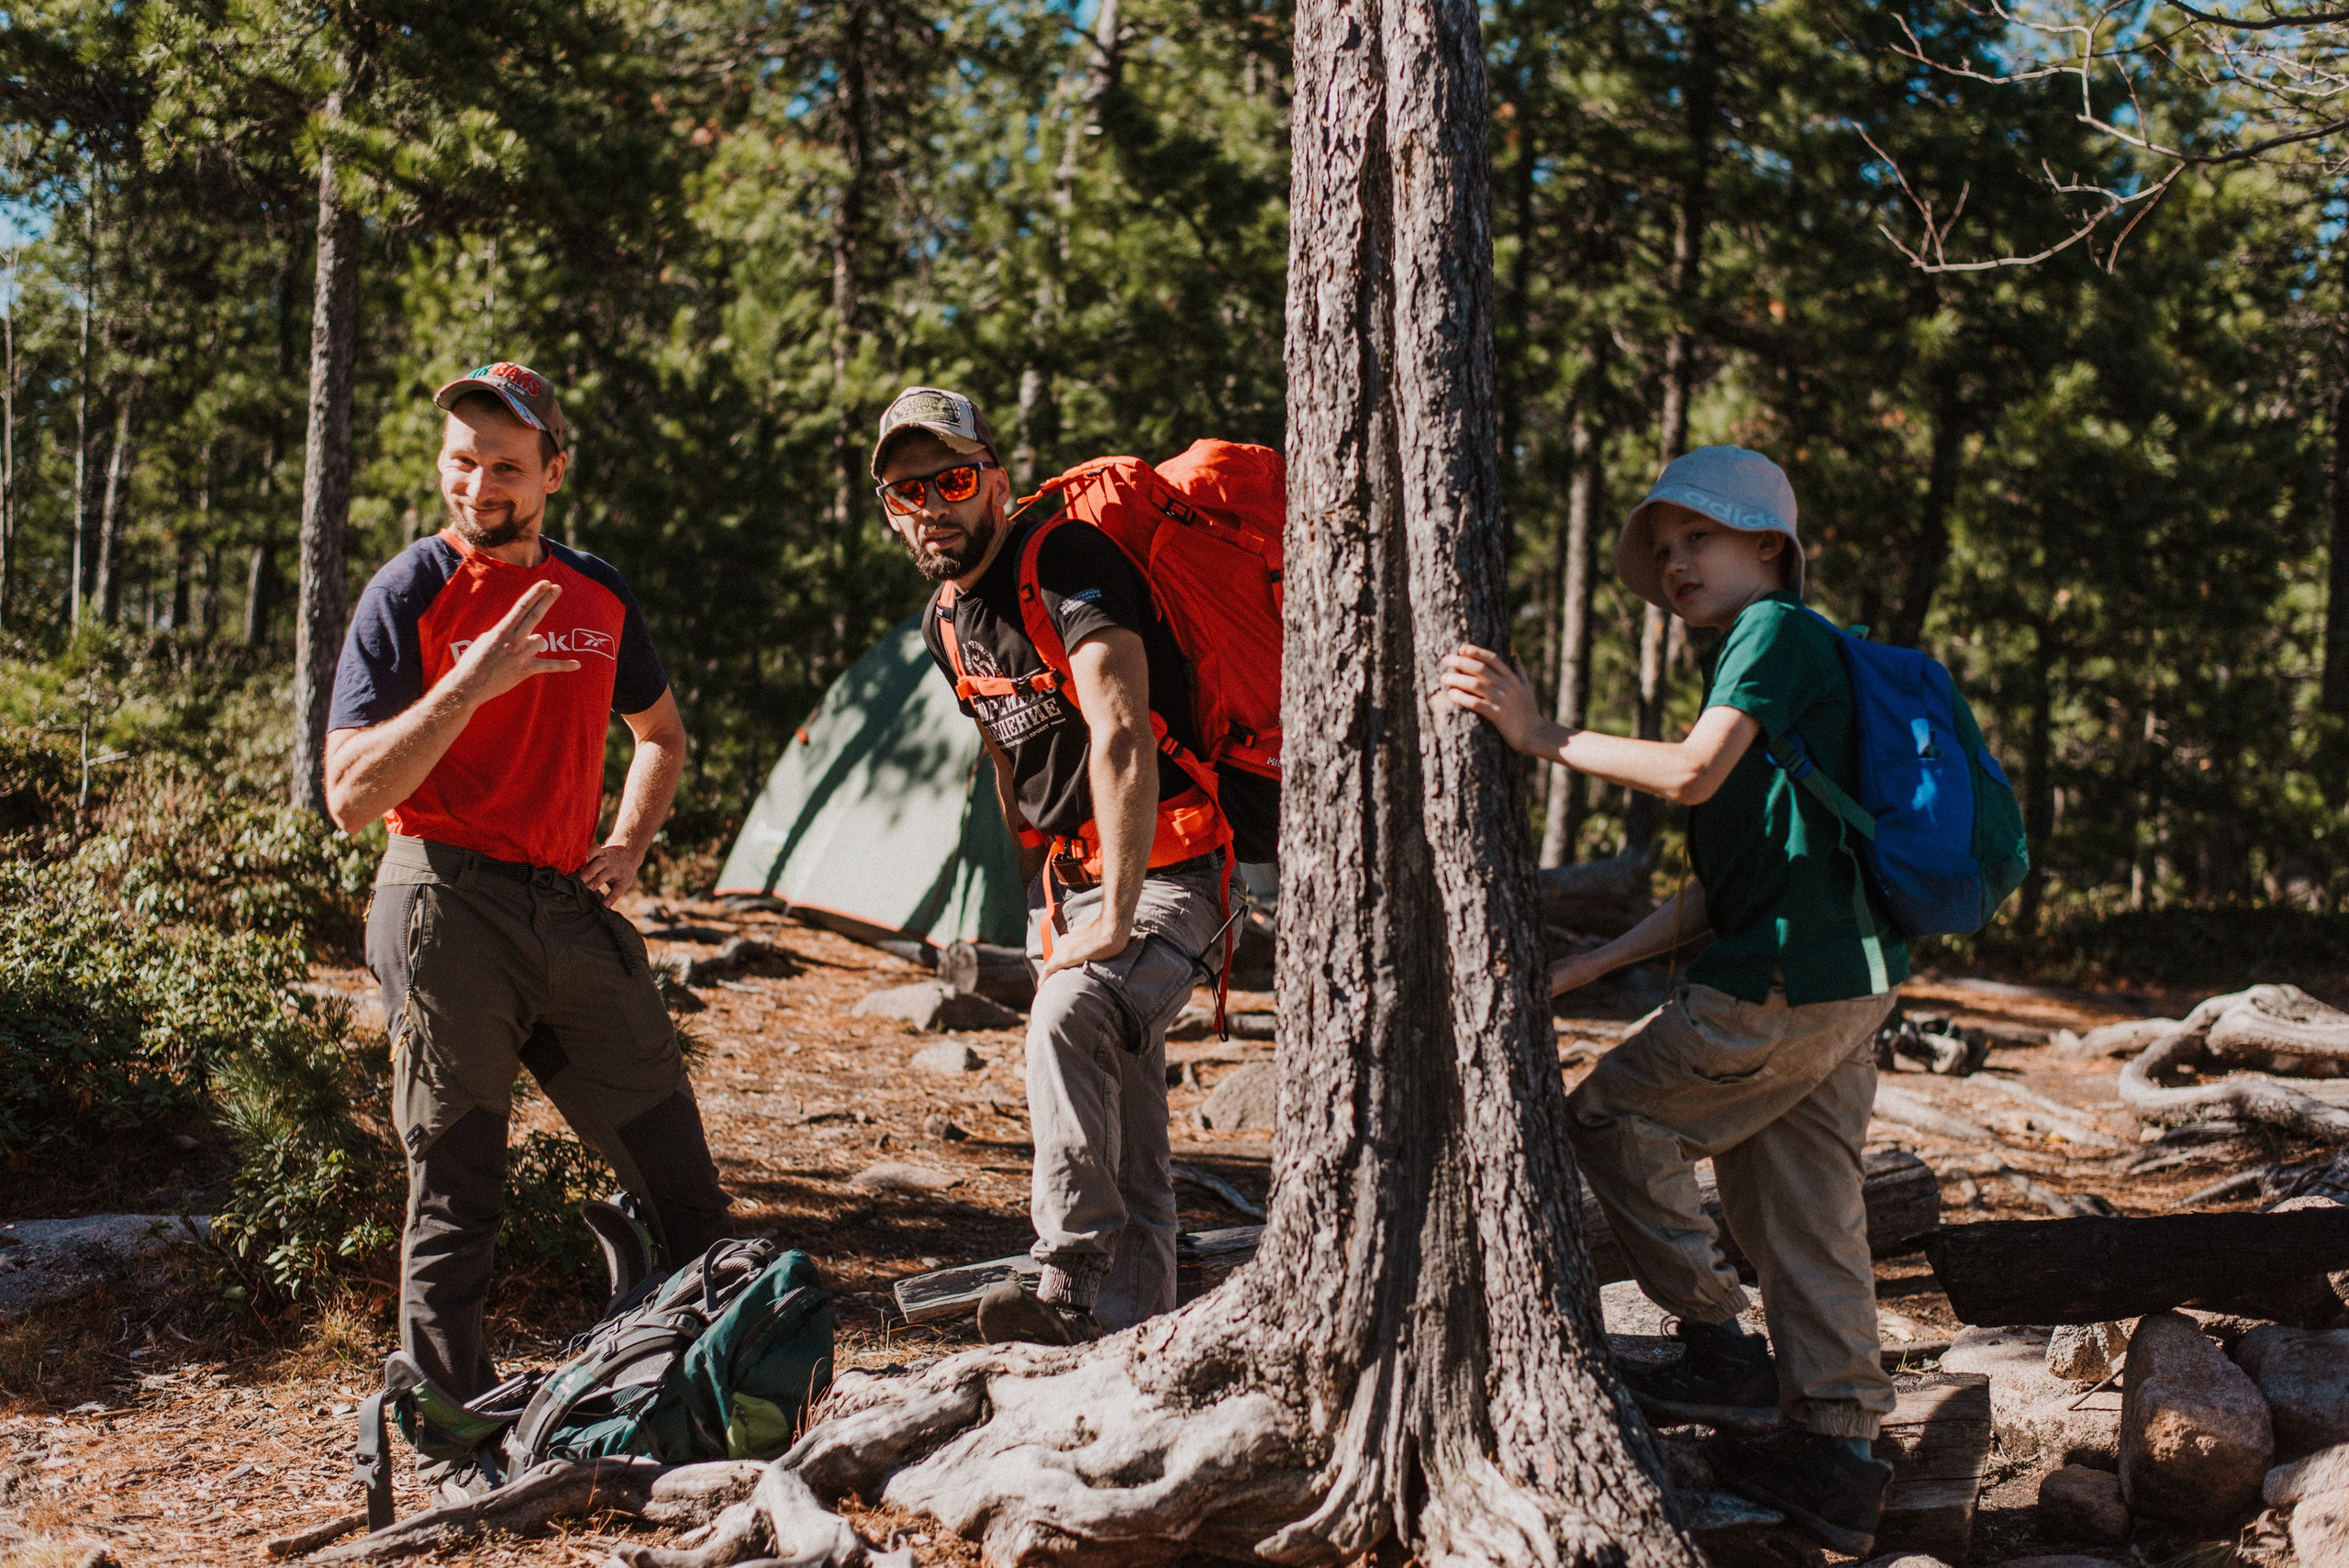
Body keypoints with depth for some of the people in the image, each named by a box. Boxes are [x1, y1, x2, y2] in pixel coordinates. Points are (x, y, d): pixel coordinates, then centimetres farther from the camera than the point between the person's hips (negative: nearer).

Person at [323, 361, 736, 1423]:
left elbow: (662, 734, 28)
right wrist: (470, 685, -24)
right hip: (449, 909, -5)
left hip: (572, 911, 5)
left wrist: (627, 845, 11)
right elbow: (350, 799, -13)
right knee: (456, 1194, 1)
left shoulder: (597, 596, 10)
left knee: (676, 1172, 8)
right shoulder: (409, 595, -6)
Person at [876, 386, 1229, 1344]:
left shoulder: (1068, 565, -17)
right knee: (1123, 1132, 11)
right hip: (1071, 879, 9)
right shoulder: (945, 622, 10)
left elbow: (1122, 740, -26)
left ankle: (1073, 1289, -32)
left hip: (1167, 871, -8)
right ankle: (1136, 1329, 18)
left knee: (1069, 1020, -32)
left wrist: (1116, 915, -28)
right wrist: (1044, 902, 19)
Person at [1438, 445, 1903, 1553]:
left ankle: (1722, 1352, 6)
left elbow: (1692, 773, -21)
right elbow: (1722, 885, 19)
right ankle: (1839, 1458, 15)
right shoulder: (1769, 660, 23)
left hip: (1788, 978, -9)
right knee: (1806, 1211, 11)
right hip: (1845, 977, 9)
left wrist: (1540, 736, -16)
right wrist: (1583, 969, 16)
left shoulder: (1778, 631, -5)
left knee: (1612, 1117, 2)